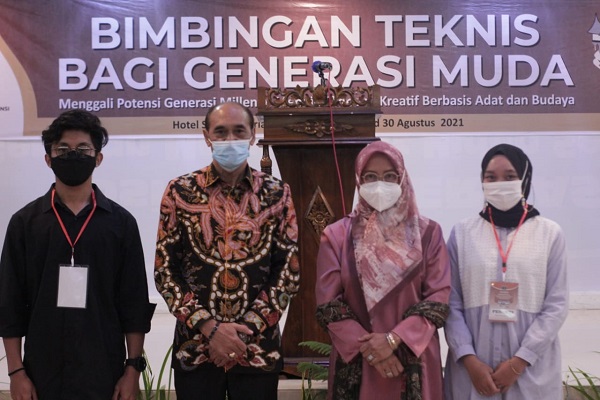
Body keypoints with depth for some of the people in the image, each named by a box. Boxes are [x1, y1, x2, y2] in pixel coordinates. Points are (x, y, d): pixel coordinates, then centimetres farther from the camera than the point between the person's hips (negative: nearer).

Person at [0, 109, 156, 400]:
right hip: (42, 373, 1)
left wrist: (133, 368, -2)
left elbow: (135, 302, 1)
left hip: (104, 371, 0)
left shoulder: (120, 221, 1)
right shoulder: (25, 221, 2)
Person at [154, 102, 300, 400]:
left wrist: (246, 328, -9)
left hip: (258, 346, 0)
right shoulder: (180, 191, 0)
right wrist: (209, 328, -11)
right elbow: (165, 270, -2)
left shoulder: (277, 193, 1)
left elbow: (290, 269, 0)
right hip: (195, 346, 0)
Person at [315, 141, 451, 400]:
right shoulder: (336, 235, 1)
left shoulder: (428, 233, 2)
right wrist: (366, 346, -13)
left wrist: (393, 339, -14)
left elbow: (438, 298, -4)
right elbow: (327, 305, -3)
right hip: (355, 362, 0)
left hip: (413, 360, 0)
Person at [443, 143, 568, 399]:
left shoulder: (550, 233, 0)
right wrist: (469, 360, -10)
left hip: (531, 369, 0)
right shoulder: (462, 233, 1)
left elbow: (556, 305, -3)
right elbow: (451, 303, -1)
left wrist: (519, 361, -9)